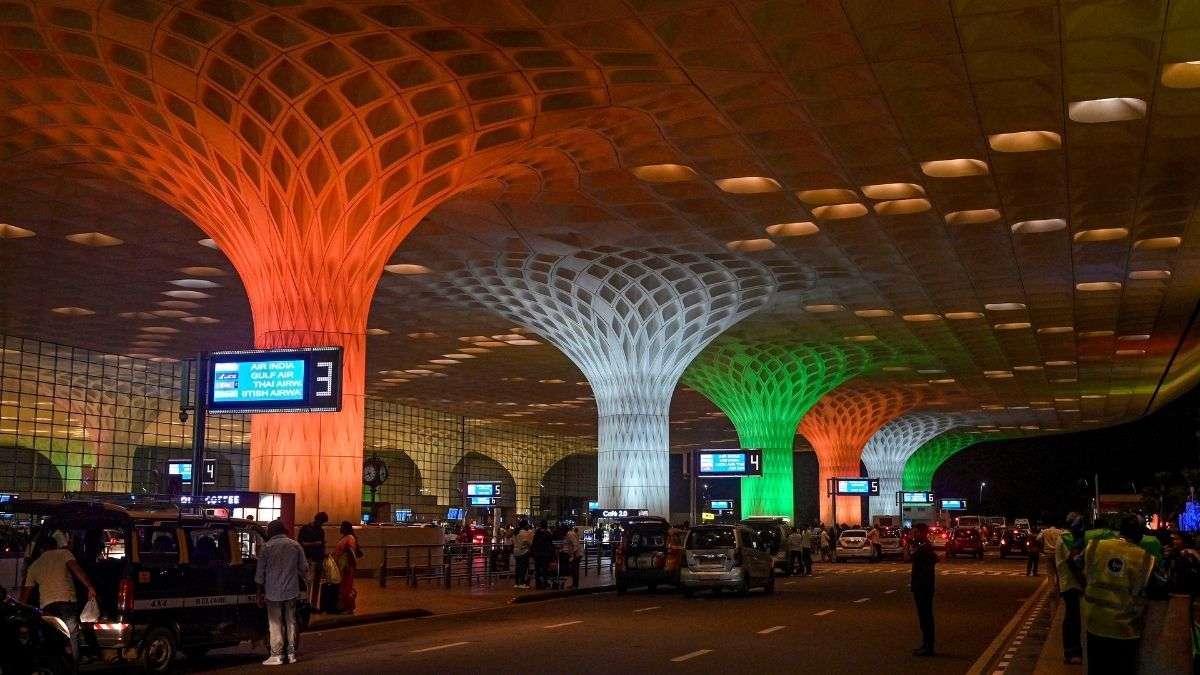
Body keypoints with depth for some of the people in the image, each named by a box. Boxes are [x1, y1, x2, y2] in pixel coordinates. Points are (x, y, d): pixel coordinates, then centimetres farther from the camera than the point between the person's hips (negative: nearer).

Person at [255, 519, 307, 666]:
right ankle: (291, 654, 15)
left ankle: (276, 655, 1)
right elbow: (304, 569, 5)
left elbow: (260, 572, -3)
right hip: (292, 591, 3)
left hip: (273, 593, -3)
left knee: (275, 624, 2)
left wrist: (260, 593, 5)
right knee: (291, 622, 12)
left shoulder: (267, 547, -6)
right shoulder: (295, 545, 2)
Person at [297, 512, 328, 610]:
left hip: (319, 559, 6)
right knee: (309, 582, -10)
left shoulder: (321, 530, 15)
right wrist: (314, 544, -17)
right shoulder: (305, 529, -3)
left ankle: (315, 604, 10)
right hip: (309, 559, -6)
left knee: (317, 583, 6)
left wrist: (324, 554, 7)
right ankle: (307, 604, -9)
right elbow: (300, 543, -9)